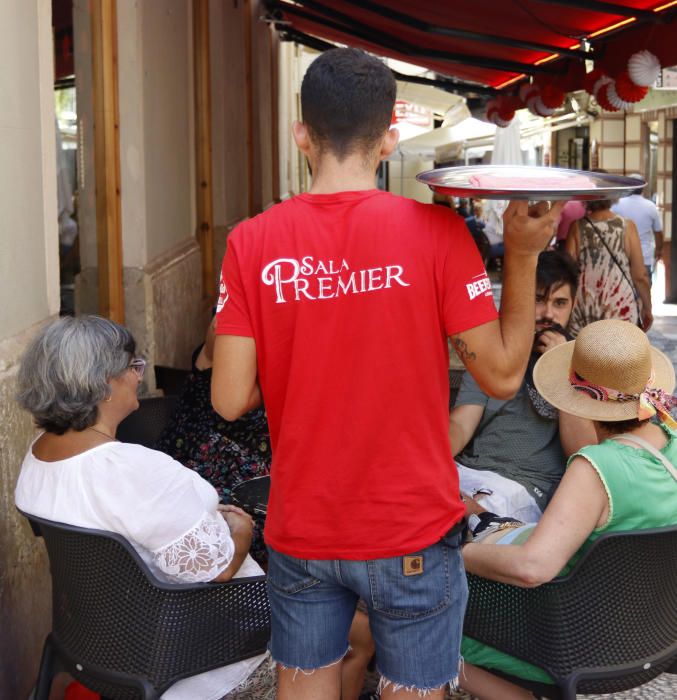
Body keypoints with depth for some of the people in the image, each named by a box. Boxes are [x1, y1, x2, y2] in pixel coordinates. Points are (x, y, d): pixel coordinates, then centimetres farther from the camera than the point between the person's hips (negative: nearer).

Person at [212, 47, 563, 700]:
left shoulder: (251, 242, -8)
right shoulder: (435, 232, -14)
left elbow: (231, 400, -8)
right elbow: (502, 374, -8)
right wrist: (524, 254, -2)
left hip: (300, 532, 2)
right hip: (411, 535, -2)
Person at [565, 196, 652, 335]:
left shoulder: (577, 227, -4)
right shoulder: (627, 227, -6)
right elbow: (640, 276, -3)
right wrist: (647, 309, 10)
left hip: (583, 315, 1)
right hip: (621, 311, -1)